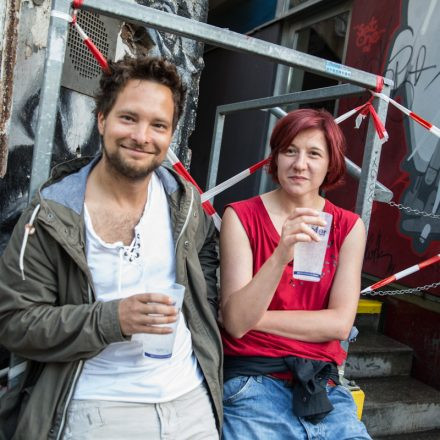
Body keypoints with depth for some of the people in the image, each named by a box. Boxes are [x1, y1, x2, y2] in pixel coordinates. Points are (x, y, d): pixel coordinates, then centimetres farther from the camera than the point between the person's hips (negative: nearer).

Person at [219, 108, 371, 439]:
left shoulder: (349, 226, 2)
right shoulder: (242, 216, -7)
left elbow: (339, 323, -5)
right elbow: (236, 322, -14)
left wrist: (254, 317, -10)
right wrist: (280, 256, -28)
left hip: (324, 387, 3)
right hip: (253, 382, -2)